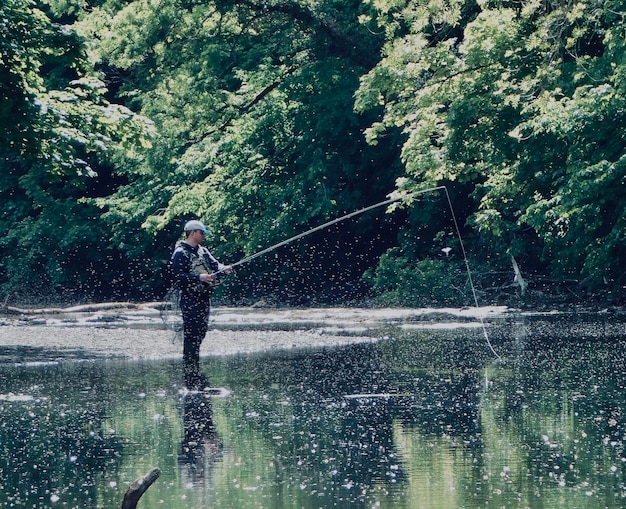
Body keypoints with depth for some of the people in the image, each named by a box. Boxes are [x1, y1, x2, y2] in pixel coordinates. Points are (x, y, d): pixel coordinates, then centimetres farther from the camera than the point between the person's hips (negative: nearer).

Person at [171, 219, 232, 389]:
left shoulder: (202, 251, 17)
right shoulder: (181, 253, -10)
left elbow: (214, 264, 11)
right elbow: (178, 277, -17)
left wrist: (223, 268, -11)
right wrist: (199, 277, -25)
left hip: (204, 298, 9)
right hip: (190, 300, -9)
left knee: (200, 334, 12)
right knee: (191, 337, -8)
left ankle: (195, 372, 21)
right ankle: (191, 378, -7)